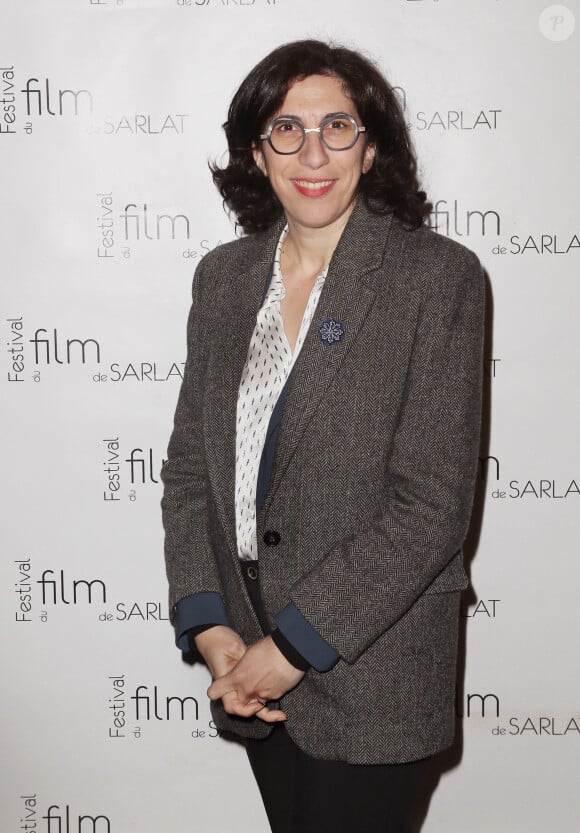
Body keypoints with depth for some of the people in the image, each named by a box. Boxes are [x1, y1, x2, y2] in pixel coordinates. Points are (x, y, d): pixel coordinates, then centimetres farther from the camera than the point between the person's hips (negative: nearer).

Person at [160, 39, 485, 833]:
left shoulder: (438, 276, -12)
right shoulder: (224, 276, 3)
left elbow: (433, 503, -16)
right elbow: (190, 462, 5)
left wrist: (292, 646, -15)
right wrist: (209, 628, -7)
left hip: (373, 662, -4)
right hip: (250, 661, 4)